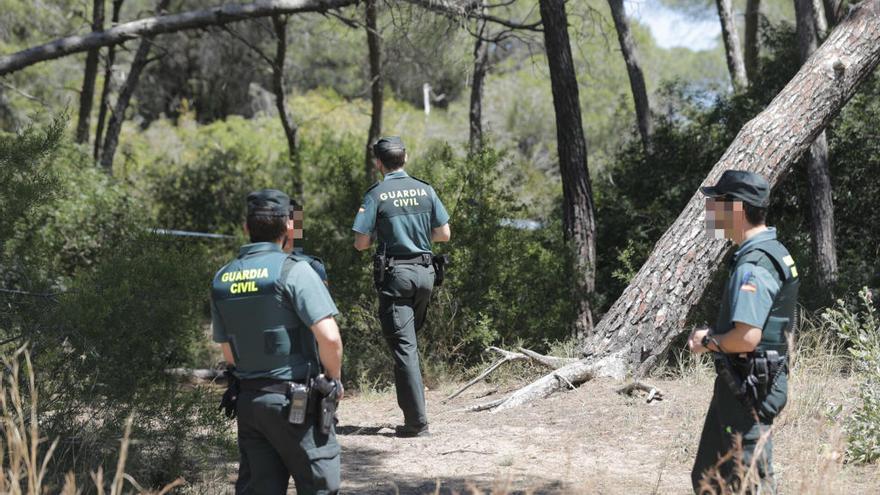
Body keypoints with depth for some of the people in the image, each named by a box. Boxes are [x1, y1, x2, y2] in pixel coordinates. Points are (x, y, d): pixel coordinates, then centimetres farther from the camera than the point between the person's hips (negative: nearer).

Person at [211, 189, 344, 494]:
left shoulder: (222, 280, 7)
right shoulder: (293, 271, -13)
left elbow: (228, 352, 14)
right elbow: (329, 337, -19)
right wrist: (334, 379, -3)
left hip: (248, 400, 6)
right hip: (295, 401, -6)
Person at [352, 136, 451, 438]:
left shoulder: (376, 195, -9)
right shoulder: (425, 190, 3)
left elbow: (361, 243, -9)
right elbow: (444, 234, 7)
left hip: (395, 275, -4)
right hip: (425, 272, 4)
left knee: (403, 346, -4)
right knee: (410, 339, 22)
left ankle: (417, 421, -7)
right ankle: (414, 409, 24)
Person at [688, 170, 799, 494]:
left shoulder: (753, 266, -21)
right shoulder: (773, 252, 12)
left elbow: (747, 338, -29)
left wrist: (708, 343, -11)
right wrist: (714, 334, 12)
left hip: (747, 387, -10)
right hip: (744, 385, 10)